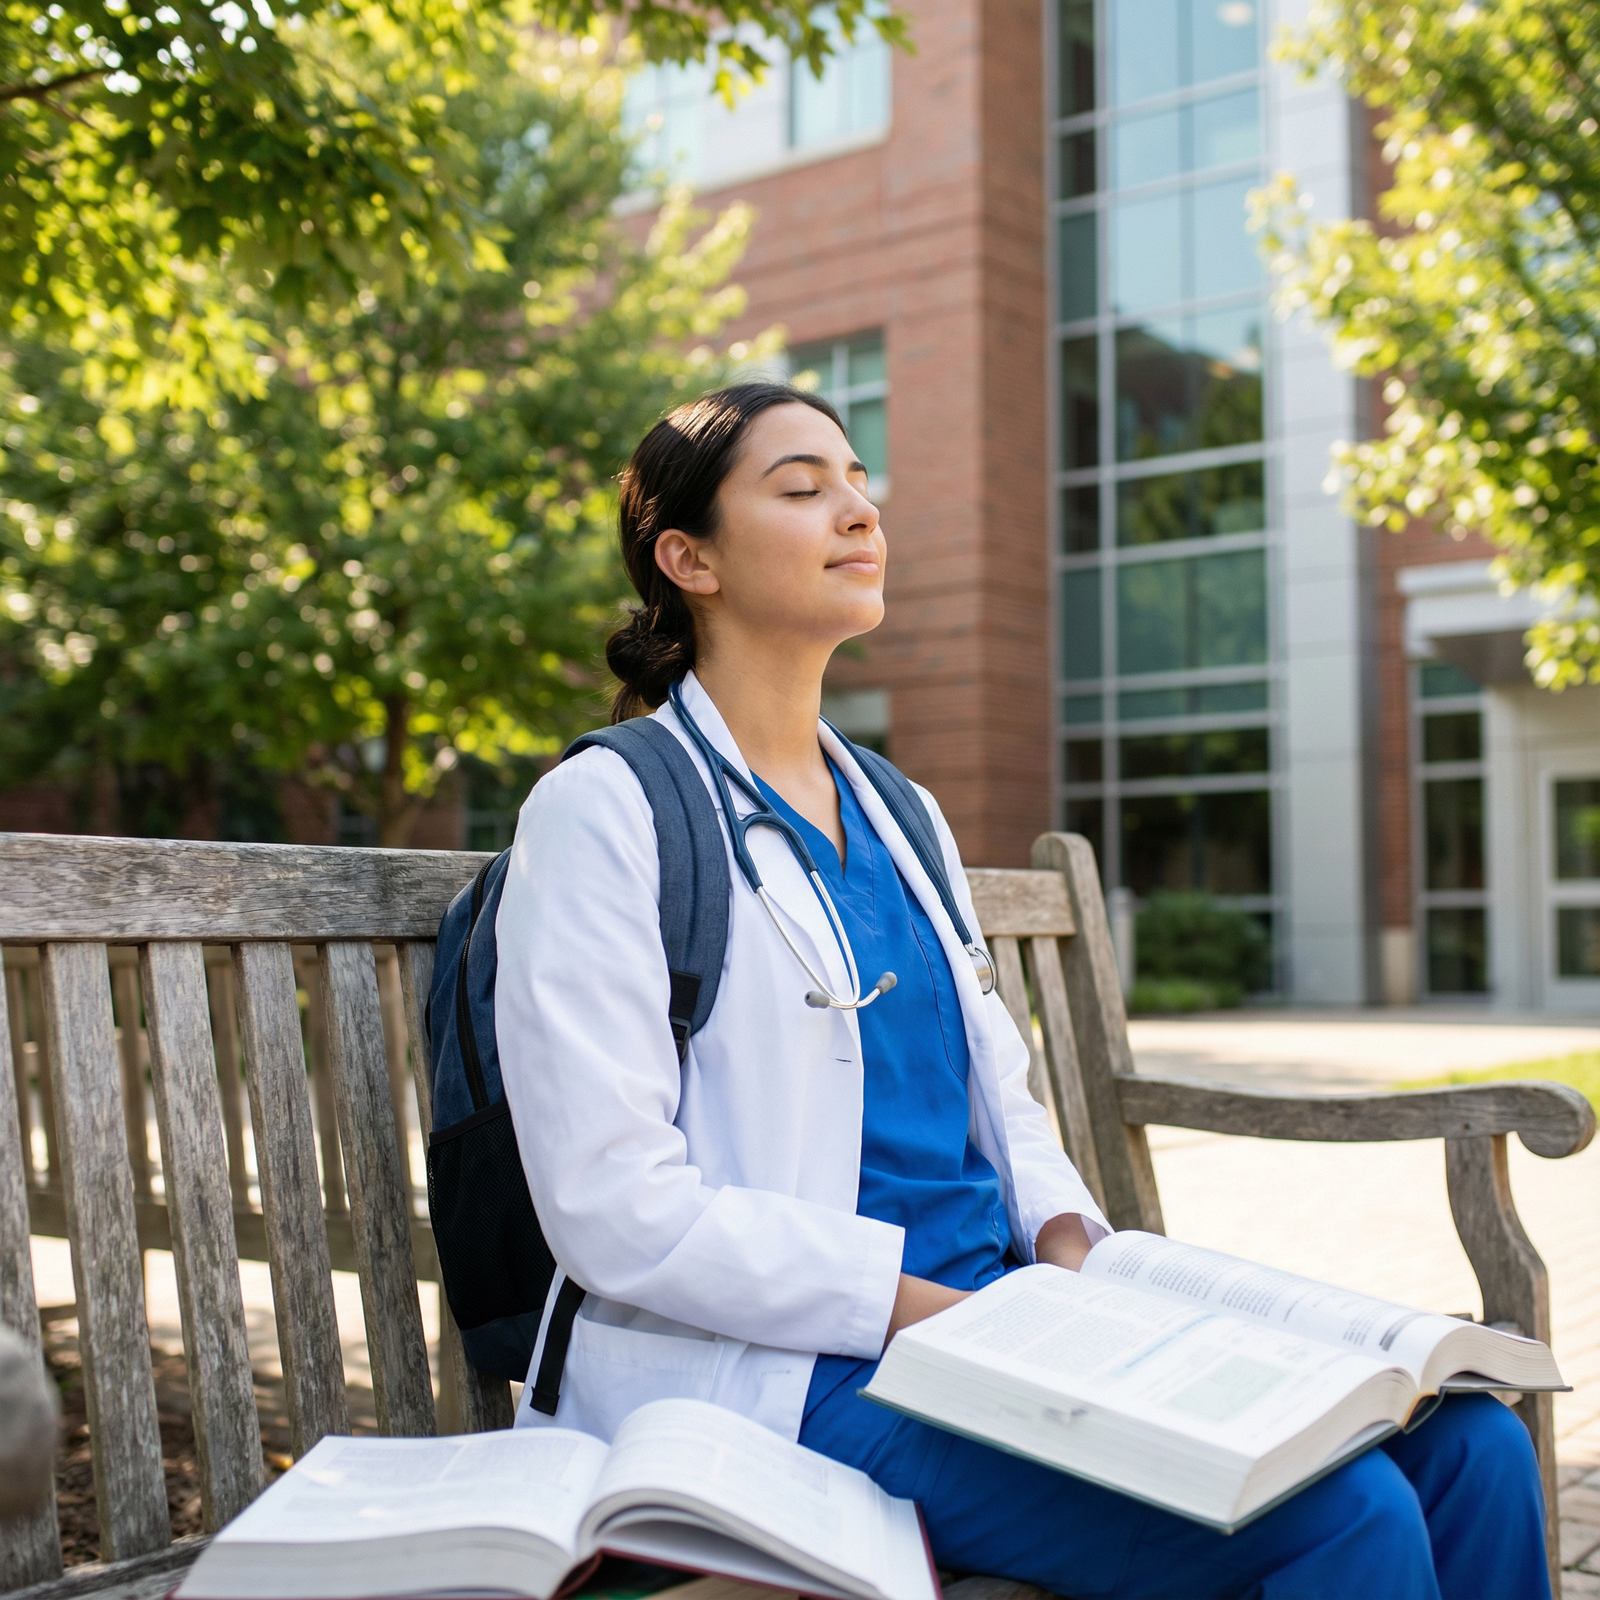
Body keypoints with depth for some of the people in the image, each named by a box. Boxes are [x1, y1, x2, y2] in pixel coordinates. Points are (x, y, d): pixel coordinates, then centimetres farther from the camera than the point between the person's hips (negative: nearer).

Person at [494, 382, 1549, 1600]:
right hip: (788, 1368, -7)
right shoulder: (606, 809, -6)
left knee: (1469, 1444, -8)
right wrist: (926, 1306, -17)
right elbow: (617, 1213, -14)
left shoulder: (900, 814, 17)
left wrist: (1070, 1243, 0)